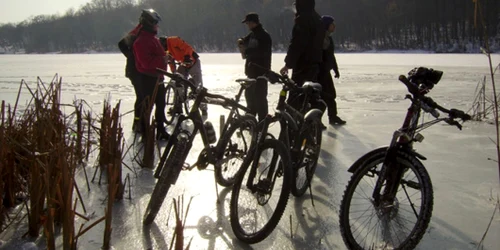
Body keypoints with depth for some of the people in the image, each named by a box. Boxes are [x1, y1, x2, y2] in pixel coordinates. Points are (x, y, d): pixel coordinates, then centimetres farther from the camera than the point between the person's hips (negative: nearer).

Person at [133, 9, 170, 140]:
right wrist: (162, 59, -23)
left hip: (158, 76, 10)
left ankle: (161, 131, 28)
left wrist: (166, 57, 7)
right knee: (147, 106, -3)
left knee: (161, 105, 17)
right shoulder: (141, 41, -18)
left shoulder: (153, 38, 14)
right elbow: (146, 62, -27)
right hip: (148, 78, -10)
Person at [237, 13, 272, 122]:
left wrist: (246, 51, -17)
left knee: (259, 96, -9)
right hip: (252, 70, 10)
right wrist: (241, 41, -1)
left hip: (261, 71, -10)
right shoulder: (252, 34, 14)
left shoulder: (264, 36, -14)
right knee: (249, 94, 18)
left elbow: (261, 52, -26)